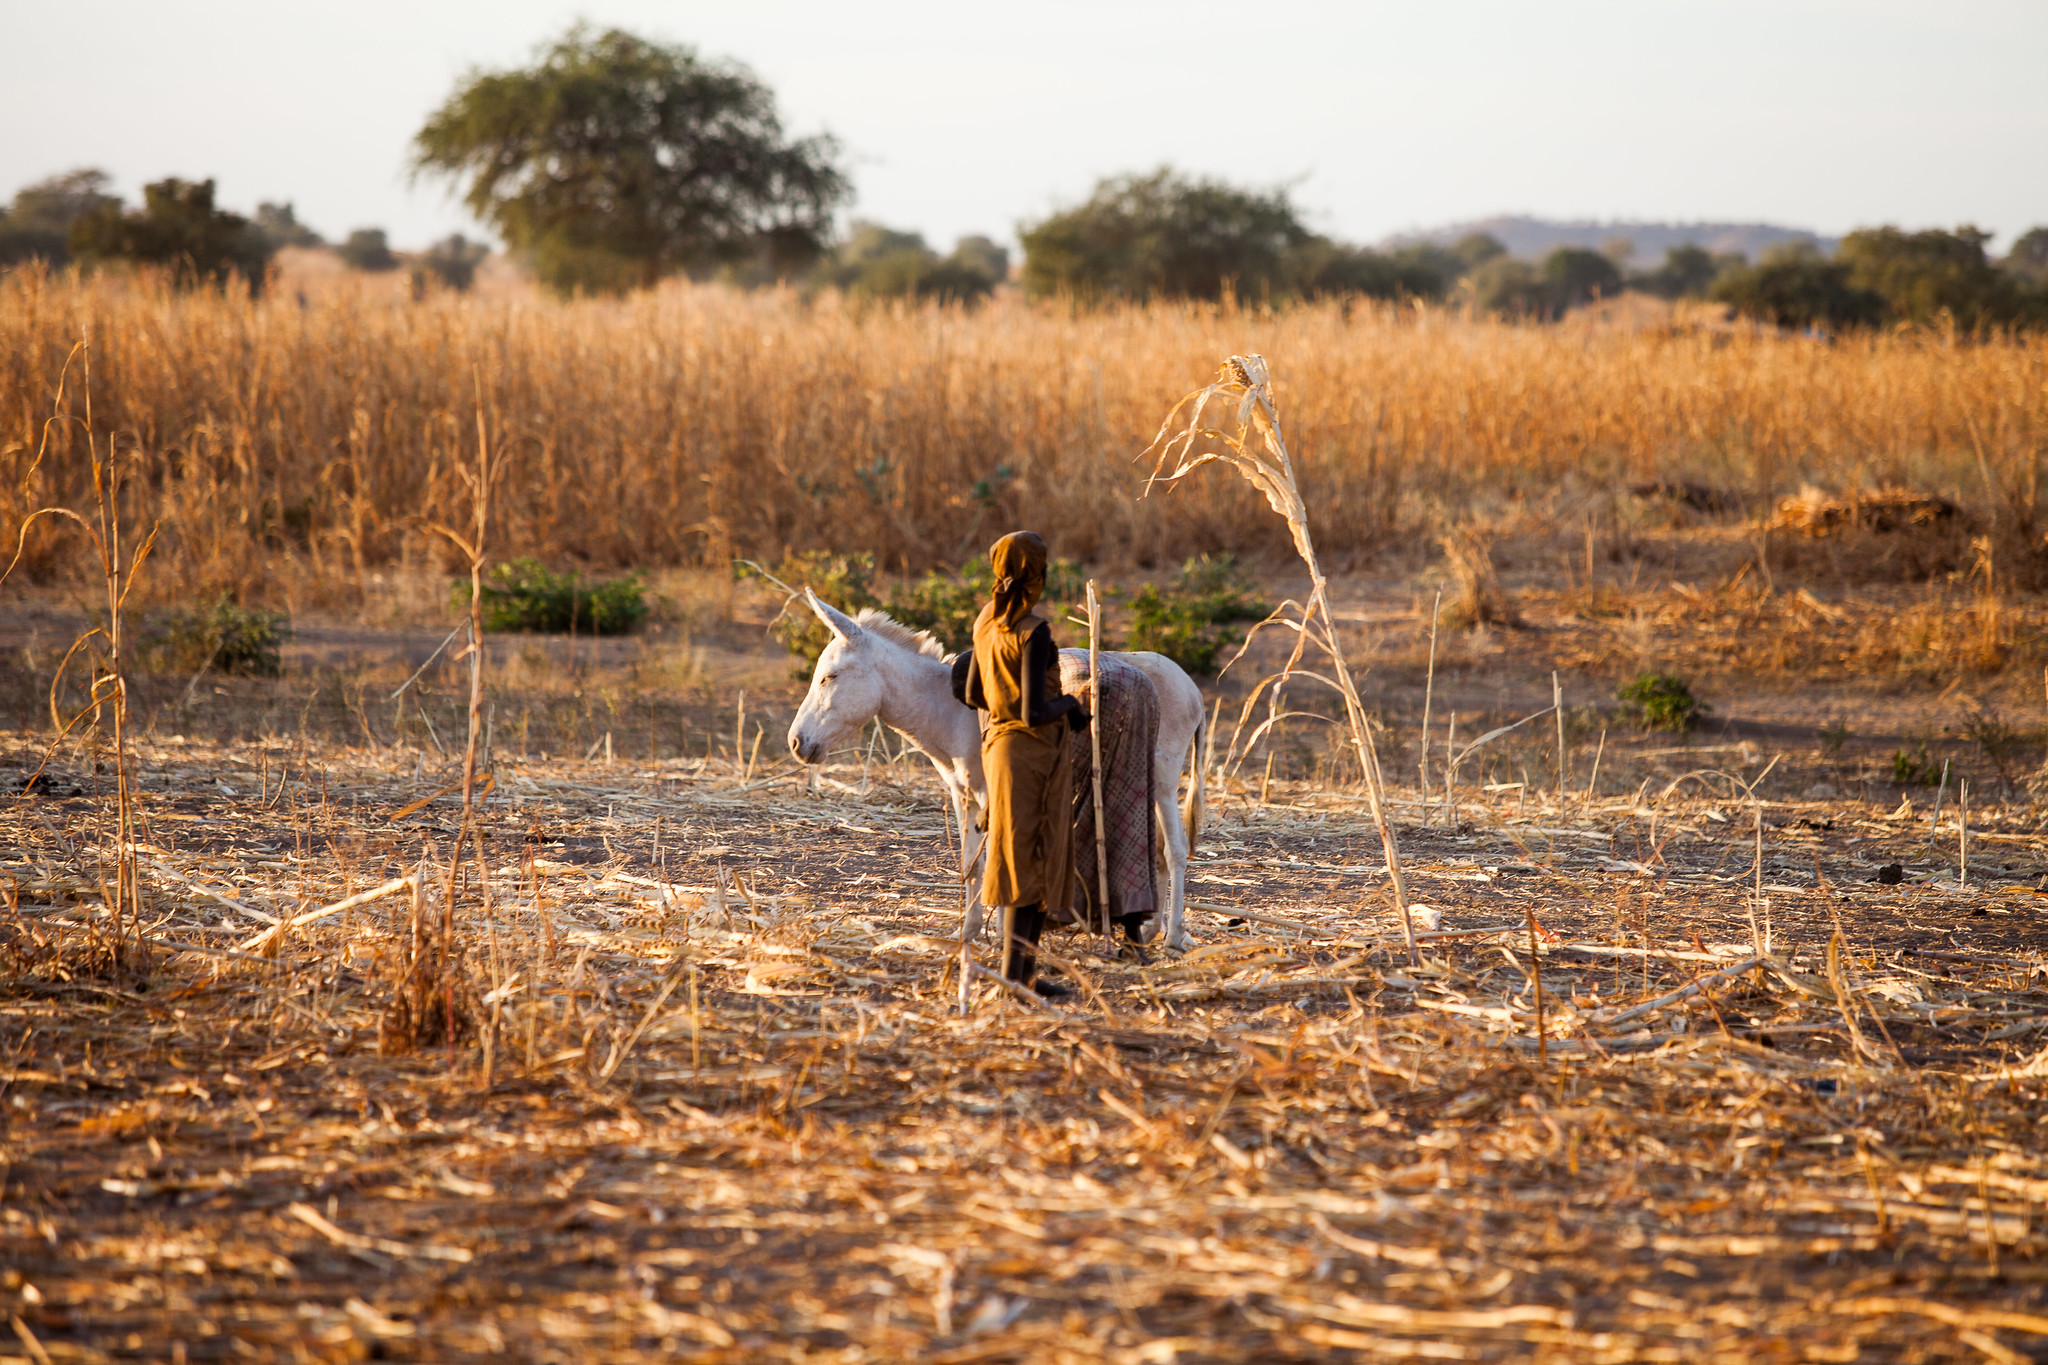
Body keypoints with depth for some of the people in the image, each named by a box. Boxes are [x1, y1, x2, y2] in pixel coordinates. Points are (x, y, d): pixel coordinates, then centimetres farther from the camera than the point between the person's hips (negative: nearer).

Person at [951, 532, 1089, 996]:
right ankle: (1013, 975, -1)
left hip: (998, 743, 8)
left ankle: (1023, 973, 22)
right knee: (1031, 861, -2)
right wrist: (1068, 703, -5)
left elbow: (973, 693, 12)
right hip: (1035, 752, -8)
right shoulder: (1033, 633, -21)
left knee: (1029, 862, 17)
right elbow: (1034, 713, -24)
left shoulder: (987, 622, 4)